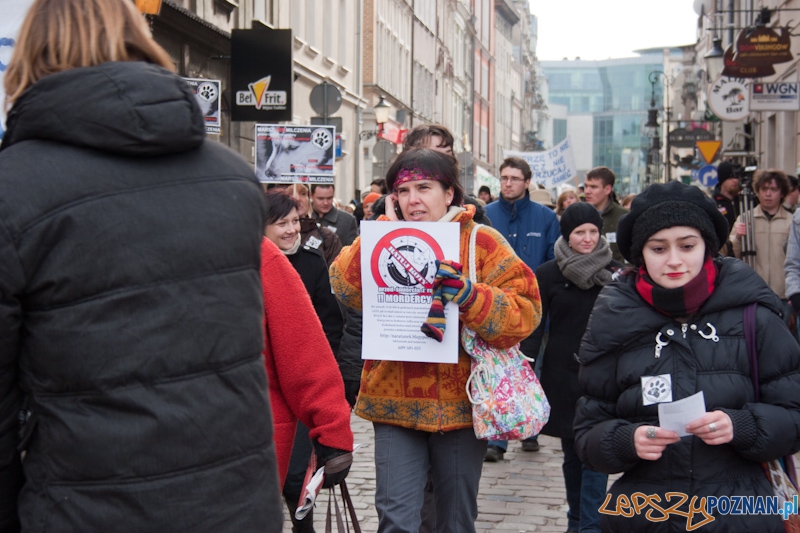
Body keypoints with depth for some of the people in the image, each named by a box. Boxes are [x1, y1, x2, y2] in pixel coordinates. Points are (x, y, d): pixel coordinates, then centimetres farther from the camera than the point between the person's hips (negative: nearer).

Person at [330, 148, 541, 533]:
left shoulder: (481, 242, -2)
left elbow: (524, 313, -11)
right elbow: (345, 289, -10)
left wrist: (468, 294, -26)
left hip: (462, 402, -1)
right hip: (396, 401, 1)